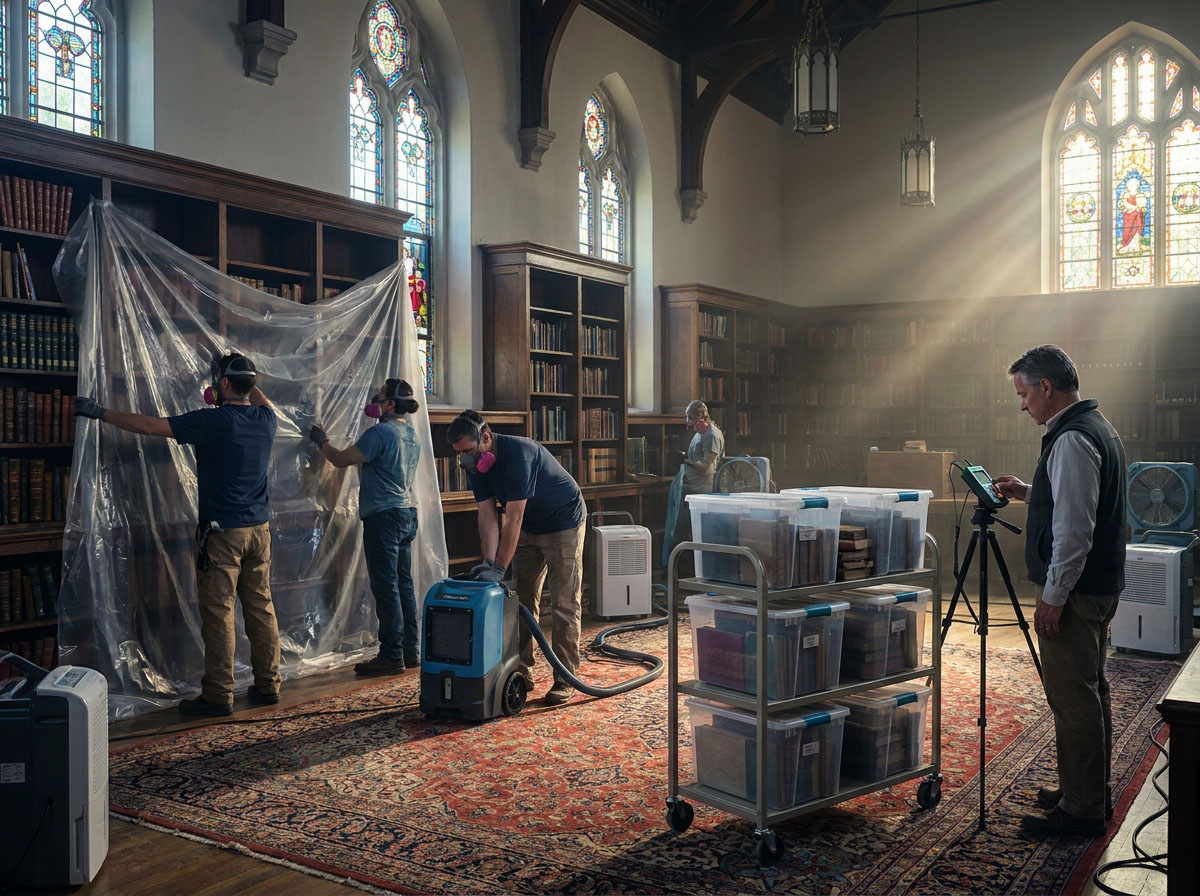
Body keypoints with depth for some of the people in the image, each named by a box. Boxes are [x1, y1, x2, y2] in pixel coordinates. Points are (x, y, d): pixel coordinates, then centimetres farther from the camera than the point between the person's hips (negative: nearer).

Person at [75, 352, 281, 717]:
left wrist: (99, 412, -1)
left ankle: (218, 696, 5)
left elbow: (148, 425, -10)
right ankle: (268, 685, 17)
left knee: (218, 612, 0)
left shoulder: (213, 421, -14)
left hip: (223, 532, -6)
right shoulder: (266, 419, 4)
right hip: (259, 529, 6)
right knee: (261, 608, 11)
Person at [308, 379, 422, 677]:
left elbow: (340, 459, -9)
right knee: (403, 583, 12)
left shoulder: (380, 433, -15)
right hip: (407, 513, 9)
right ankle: (410, 651, 17)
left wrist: (322, 441, 10)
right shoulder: (412, 434, 12)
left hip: (383, 515, -9)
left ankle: (391, 655, -2)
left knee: (386, 587, -5)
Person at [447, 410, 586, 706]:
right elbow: (487, 514, -10)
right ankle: (523, 671, 16)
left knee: (564, 604, -7)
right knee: (523, 601, 8)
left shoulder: (518, 453, -33)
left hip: (563, 524, -8)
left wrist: (499, 569, -35)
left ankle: (565, 679, -2)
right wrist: (489, 562, -21)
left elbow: (513, 518, -35)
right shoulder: (476, 464, -8)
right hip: (529, 527, 8)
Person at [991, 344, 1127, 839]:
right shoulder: (1097, 427, 13)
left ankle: (1081, 809, 7)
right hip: (1099, 585, 11)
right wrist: (1028, 492, 17)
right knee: (1090, 693, 19)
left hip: (1074, 590, -11)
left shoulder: (1072, 440, -20)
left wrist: (1053, 598, -20)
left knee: (1072, 700, -3)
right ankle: (1091, 792, 31)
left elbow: (1074, 530, -23)